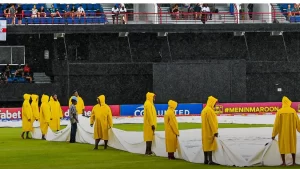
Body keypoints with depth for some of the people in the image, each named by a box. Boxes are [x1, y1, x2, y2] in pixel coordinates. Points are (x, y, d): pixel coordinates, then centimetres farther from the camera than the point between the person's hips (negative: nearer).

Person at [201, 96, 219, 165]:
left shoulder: (204, 109, 15)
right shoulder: (209, 110, -16)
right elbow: (212, 122, -21)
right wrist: (215, 131, -20)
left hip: (205, 131, 10)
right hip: (210, 131, -10)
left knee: (206, 145, 10)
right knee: (210, 145, -10)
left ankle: (206, 160, 11)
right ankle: (210, 161, -13)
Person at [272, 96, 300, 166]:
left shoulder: (279, 111, -9)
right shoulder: (293, 111, -7)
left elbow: (276, 124, -7)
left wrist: (274, 134, 1)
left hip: (282, 132, -1)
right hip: (292, 133, 1)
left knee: (282, 146, 7)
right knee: (293, 146, 12)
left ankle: (284, 163, 2)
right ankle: (294, 162, 11)